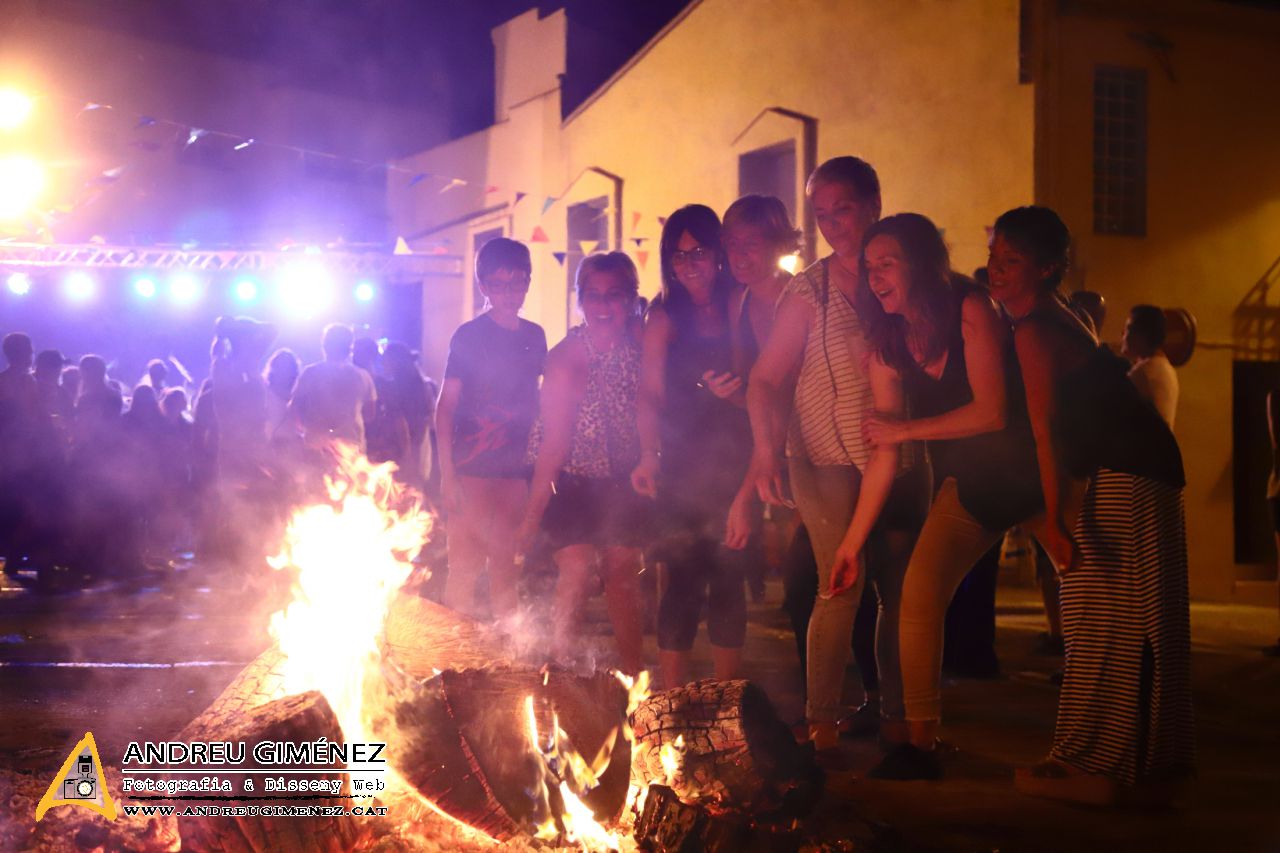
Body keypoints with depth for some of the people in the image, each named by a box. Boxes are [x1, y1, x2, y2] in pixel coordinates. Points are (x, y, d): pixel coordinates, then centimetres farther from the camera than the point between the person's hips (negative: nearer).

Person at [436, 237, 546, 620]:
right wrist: (447, 474, -13)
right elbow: (446, 405, -7)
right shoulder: (469, 336, -5)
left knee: (507, 565, 10)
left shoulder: (534, 336, 10)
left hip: (515, 469, 5)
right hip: (473, 469, -5)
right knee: (467, 565, -9)